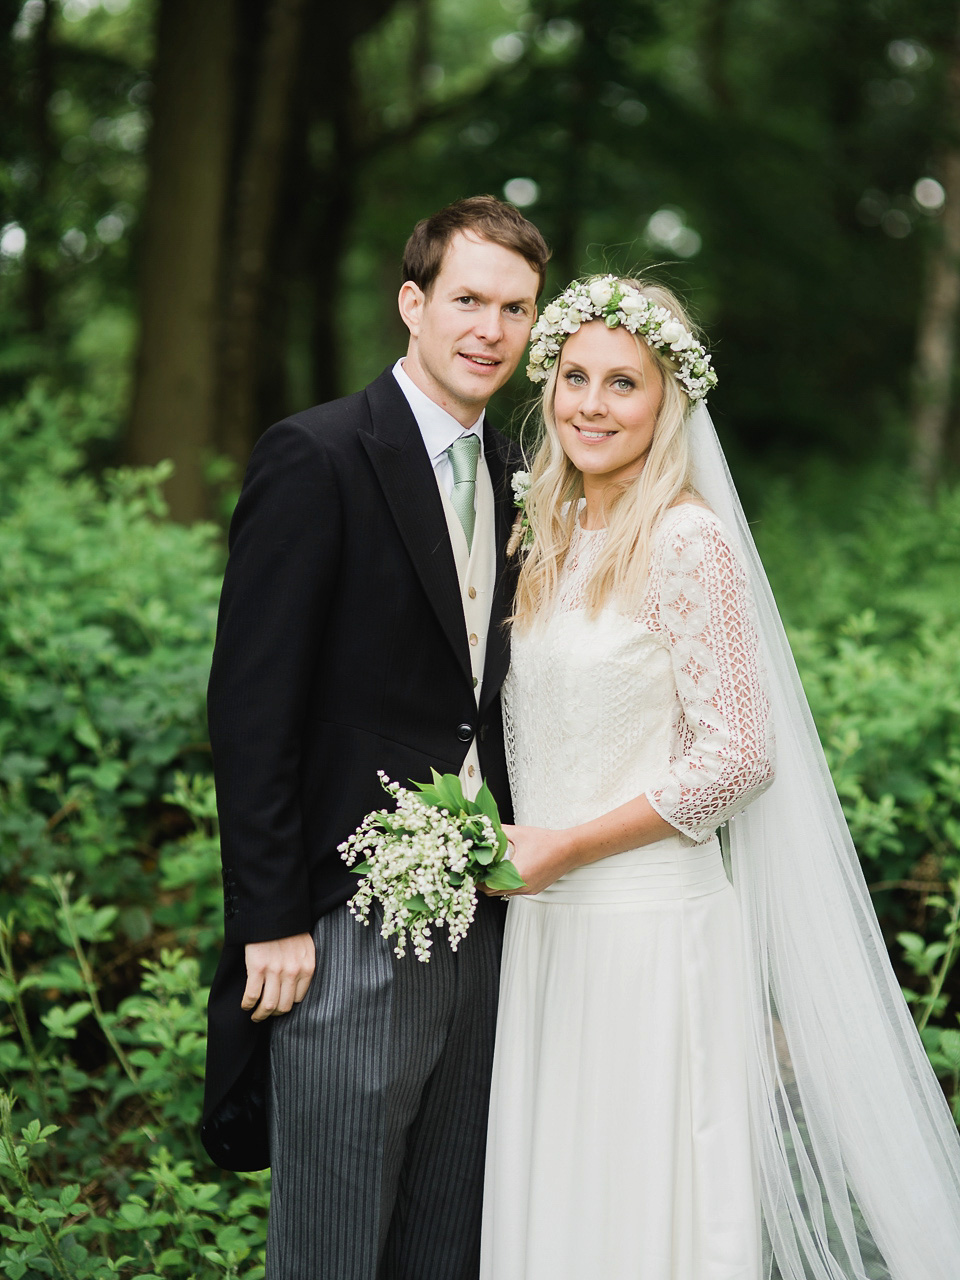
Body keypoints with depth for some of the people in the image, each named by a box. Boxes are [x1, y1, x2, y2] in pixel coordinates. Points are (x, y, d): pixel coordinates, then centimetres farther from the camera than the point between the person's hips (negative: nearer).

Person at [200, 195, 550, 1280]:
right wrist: (270, 921, -15)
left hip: (481, 924, 7)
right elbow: (250, 707, -13)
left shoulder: (511, 478, 13)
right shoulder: (314, 459, -10)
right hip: (349, 933, -7)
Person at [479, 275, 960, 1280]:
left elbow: (737, 757, -16)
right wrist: (505, 845, 5)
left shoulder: (688, 542, -12)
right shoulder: (554, 541, 11)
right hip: (545, 923, 7)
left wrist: (563, 847, -15)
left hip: (652, 928, -7)